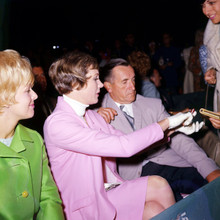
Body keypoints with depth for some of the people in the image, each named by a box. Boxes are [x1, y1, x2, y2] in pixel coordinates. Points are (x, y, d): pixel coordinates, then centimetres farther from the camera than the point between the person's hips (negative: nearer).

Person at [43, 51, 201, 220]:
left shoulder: (91, 115, 9)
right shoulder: (57, 124, -20)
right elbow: (123, 147, -25)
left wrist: (173, 128, 2)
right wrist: (167, 122, -15)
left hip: (106, 189, 7)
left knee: (158, 184, -14)